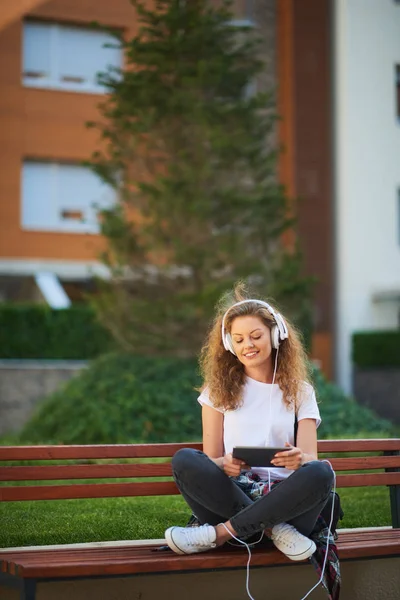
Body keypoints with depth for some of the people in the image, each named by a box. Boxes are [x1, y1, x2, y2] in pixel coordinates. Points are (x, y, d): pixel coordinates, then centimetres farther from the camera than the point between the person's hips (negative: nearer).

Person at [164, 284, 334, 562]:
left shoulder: (299, 391, 13)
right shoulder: (219, 390, 13)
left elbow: (310, 458, 2)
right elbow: (210, 459, 7)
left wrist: (299, 459, -23)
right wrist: (225, 464, -19)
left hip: (283, 497, 0)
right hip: (230, 494, 0)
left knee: (321, 472, -32)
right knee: (185, 460, -28)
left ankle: (220, 533, -28)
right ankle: (275, 529, -28)